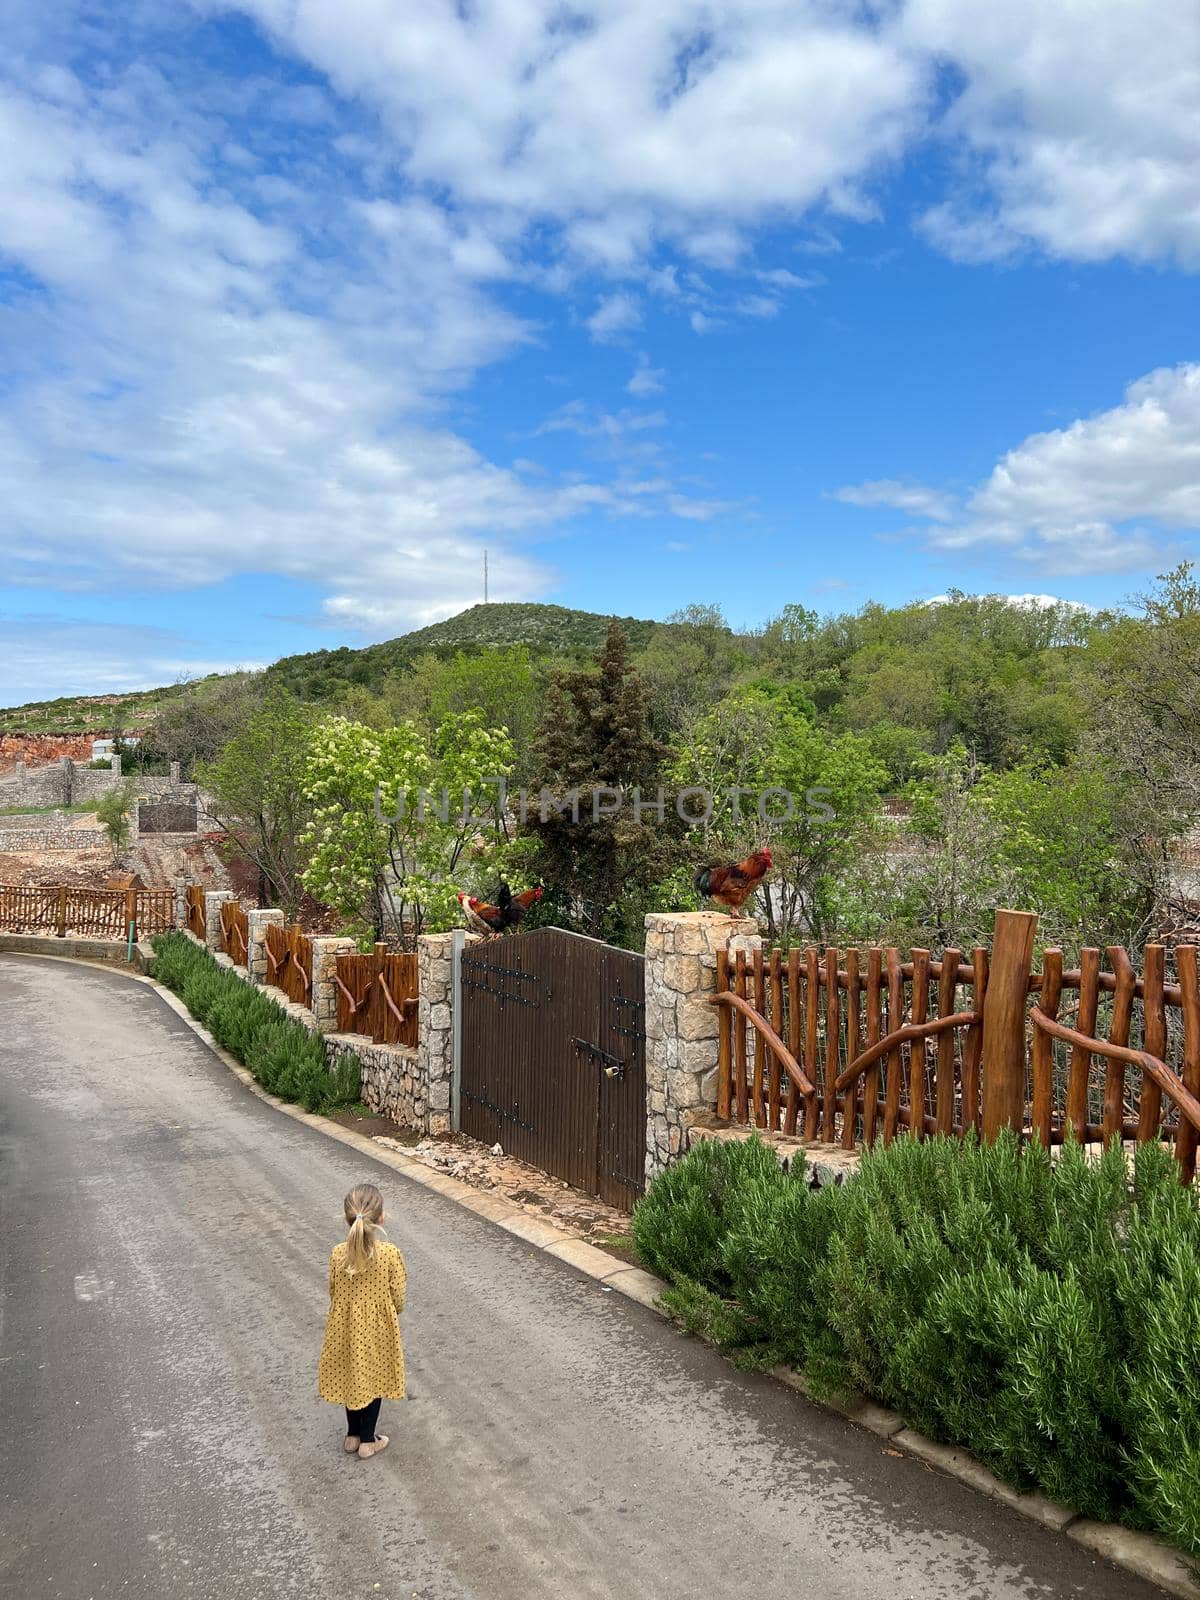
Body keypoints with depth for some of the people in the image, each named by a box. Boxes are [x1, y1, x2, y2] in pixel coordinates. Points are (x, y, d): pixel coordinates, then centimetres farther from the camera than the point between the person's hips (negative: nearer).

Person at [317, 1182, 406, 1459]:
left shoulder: (338, 1254, -19)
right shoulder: (390, 1253, -25)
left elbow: (334, 1294, -3)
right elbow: (398, 1302, -14)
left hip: (347, 1329, 2)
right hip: (377, 1332, -2)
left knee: (353, 1378, 24)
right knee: (373, 1381, 20)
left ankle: (352, 1436, 41)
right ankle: (367, 1442, 34)